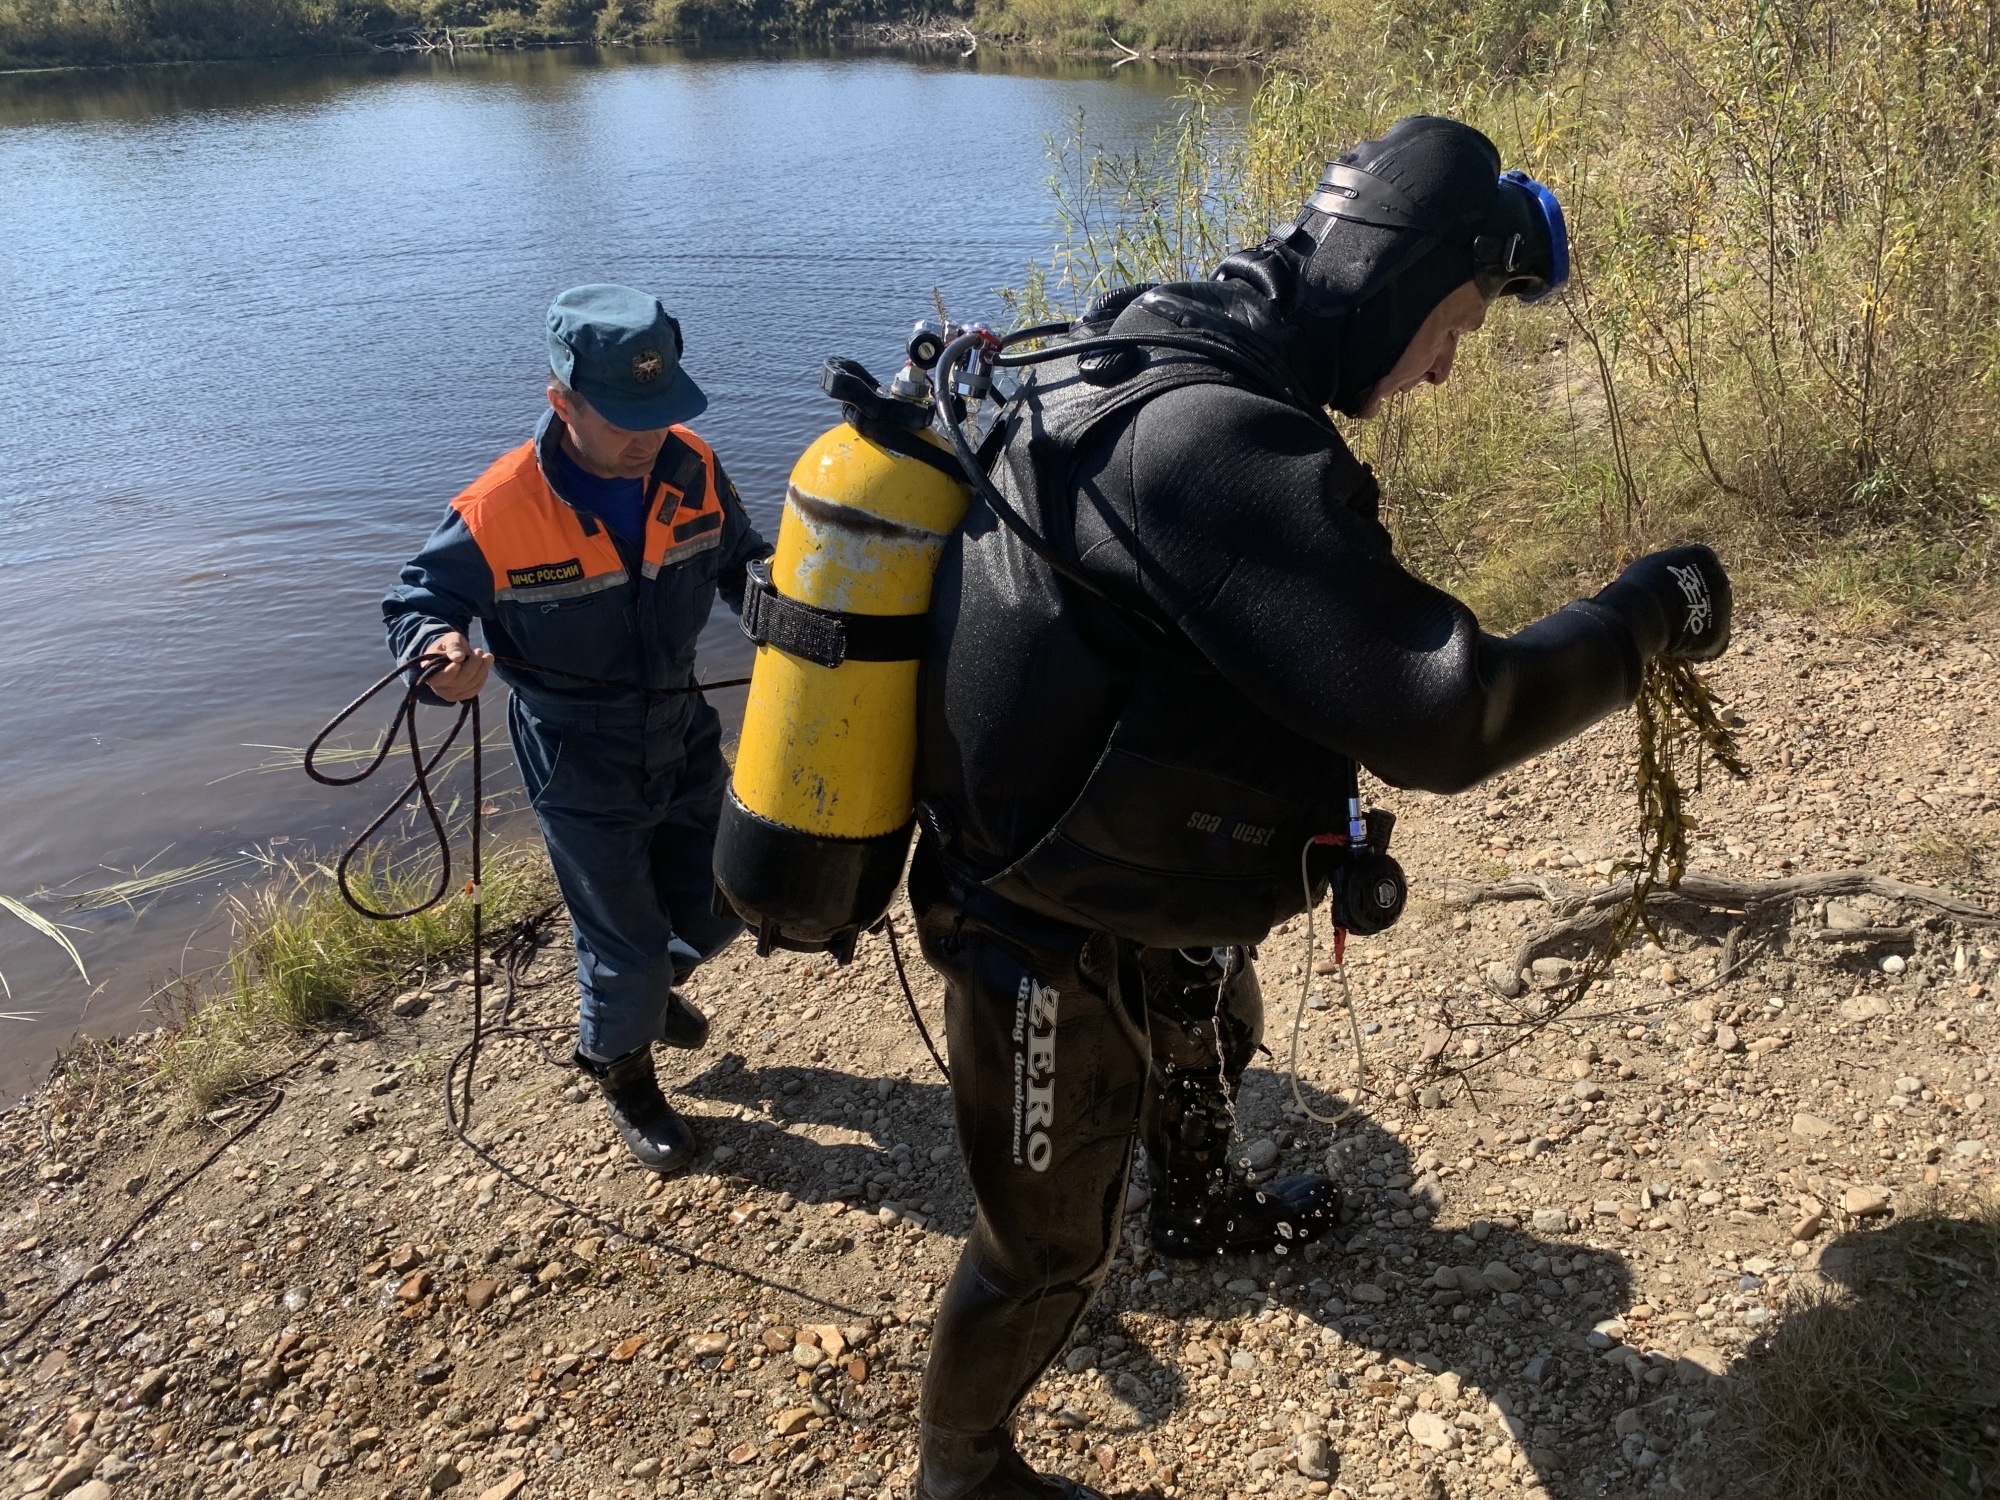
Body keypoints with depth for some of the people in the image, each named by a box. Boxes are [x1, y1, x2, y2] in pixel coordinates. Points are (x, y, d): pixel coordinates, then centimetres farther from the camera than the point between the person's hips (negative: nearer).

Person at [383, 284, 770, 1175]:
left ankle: (645, 984, 55)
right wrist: (439, 649, -34)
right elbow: (417, 601, -11)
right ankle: (621, 1071, 40)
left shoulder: (691, 470, -11)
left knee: (718, 900, 19)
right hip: (581, 767, -5)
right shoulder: (498, 513, -24)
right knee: (625, 941, 8)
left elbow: (740, 563, 7)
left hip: (684, 735, 5)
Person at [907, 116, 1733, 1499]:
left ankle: (1199, 1208, 69)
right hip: (1055, 942, -10)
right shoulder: (1212, 438, -34)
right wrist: (1652, 612, -16)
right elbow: (1443, 715, -31)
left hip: (1126, 875, 10)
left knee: (1215, 1038, 36)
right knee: (1050, 1243, 13)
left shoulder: (1160, 355, -1)